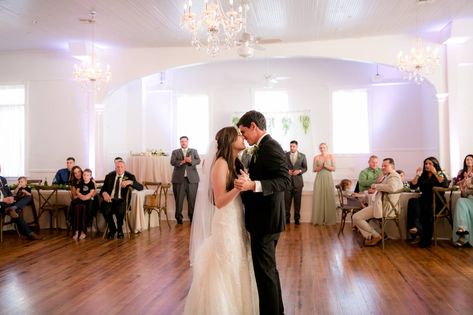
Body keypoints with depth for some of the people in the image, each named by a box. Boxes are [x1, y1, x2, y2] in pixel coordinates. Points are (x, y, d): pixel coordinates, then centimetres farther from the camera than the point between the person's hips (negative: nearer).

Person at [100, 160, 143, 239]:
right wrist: (104, 193, -14)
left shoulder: (129, 176, 5)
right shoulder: (109, 176, 13)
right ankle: (112, 229, -1)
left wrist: (130, 182, -24)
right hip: (110, 199, 2)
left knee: (120, 210, -35)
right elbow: (103, 189, 11)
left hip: (122, 200, -2)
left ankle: (120, 229, -3)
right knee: (105, 209, -30)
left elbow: (140, 187, -6)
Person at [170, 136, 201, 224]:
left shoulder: (194, 151, 14)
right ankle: (179, 218, 11)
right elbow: (172, 162, -3)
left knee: (192, 199, 0)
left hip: (192, 179, 0)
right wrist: (183, 161, -17)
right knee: (179, 200, 1)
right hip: (179, 179, 0)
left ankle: (192, 217, 11)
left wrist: (190, 161, -20)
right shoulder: (175, 152, 13)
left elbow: (198, 161, -1)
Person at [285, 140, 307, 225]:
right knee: (287, 201, 0)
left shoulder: (302, 156, 6)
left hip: (298, 181, 1)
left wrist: (299, 171, -11)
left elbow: (305, 168, 8)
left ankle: (297, 218, 14)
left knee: (297, 201, 5)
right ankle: (287, 218, 9)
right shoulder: (285, 155, 4)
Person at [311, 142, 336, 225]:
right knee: (319, 198, -3)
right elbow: (314, 169, 1)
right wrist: (321, 166, -15)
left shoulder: (331, 156, 5)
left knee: (329, 198, -1)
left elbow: (334, 168, 0)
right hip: (319, 179, 0)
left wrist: (326, 166, -15)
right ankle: (319, 219, 2)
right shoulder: (316, 157, 5)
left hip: (328, 179, 0)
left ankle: (329, 219, 6)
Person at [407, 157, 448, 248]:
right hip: (424, 201, 4)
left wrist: (435, 173, -13)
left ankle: (425, 240, -30)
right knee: (412, 201, -29)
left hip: (437, 202, -4)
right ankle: (415, 226, -41)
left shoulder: (440, 174, 8)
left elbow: (445, 185, -13)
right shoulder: (423, 176, 16)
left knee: (427, 210, -36)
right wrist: (417, 175, -3)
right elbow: (413, 186, 7)